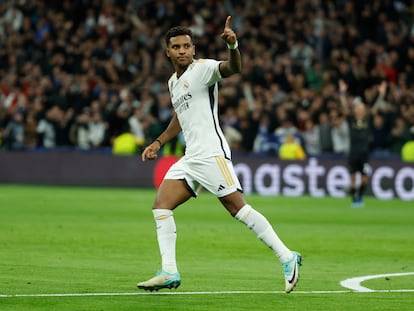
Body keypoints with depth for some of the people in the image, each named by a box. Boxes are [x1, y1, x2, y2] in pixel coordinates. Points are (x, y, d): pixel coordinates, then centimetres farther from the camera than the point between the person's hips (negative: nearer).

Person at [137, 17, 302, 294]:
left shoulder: (203, 68, -5)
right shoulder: (173, 82, 20)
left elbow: (234, 68, -26)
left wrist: (232, 45, -45)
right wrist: (158, 143, 31)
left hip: (211, 153, -8)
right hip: (191, 157, 8)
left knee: (237, 207, -15)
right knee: (161, 206, -1)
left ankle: (287, 257, -11)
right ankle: (169, 273, -2)